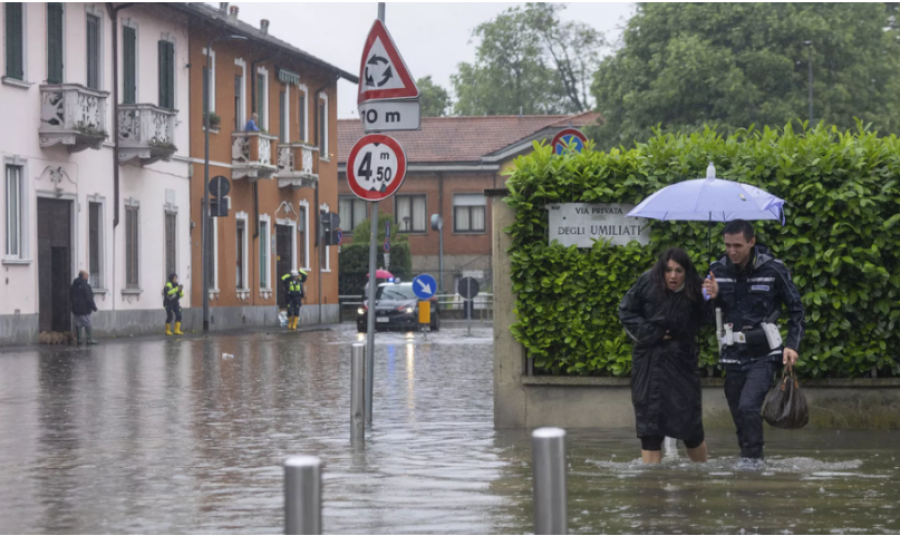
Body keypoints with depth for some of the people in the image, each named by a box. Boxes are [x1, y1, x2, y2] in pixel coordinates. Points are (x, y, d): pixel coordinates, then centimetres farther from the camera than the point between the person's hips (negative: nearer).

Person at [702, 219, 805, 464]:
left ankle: (752, 459, -15)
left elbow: (796, 309, 3)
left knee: (748, 407, -21)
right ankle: (749, 462, 22)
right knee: (739, 416, 10)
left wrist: (792, 345, -7)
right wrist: (712, 297, -11)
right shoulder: (718, 270, 2)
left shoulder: (773, 269, -8)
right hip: (732, 355, 4)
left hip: (763, 354, -4)